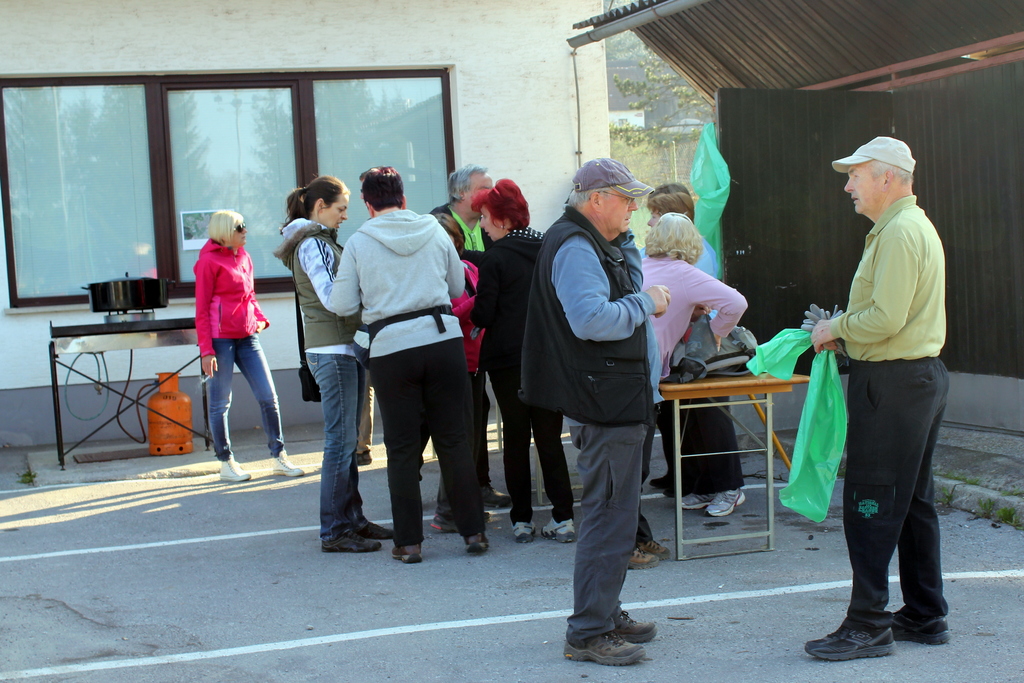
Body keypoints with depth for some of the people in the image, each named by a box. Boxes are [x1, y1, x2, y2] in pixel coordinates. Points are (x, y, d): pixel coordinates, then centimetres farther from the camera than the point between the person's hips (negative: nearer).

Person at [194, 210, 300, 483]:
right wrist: (206, 349, -13)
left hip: (247, 337, 7)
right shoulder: (209, 261, -6)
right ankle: (226, 463, 11)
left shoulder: (244, 257, 14)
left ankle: (279, 458, 11)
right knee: (221, 403, 2)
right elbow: (202, 309, -8)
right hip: (221, 338, -7)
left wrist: (260, 318, 5)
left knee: (268, 396, 4)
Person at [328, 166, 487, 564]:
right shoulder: (434, 231, 7)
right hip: (443, 338, 2)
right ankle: (473, 531, 13)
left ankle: (409, 542, 9)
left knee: (402, 449, 6)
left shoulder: (359, 243, -1)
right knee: (454, 440, 9)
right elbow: (458, 287, 16)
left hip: (391, 348, -2)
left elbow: (341, 305, -2)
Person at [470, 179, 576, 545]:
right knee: (550, 436, 9)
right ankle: (563, 517, 5)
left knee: (516, 438, 6)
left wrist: (470, 310, 9)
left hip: (509, 359, -4)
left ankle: (522, 519, 9)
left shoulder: (496, 258, -11)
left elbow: (483, 316, -11)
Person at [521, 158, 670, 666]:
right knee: (610, 516, -9)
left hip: (618, 401, 11)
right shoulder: (574, 248, -17)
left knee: (613, 512, 18)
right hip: (604, 402, -11)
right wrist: (646, 303, -16)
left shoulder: (602, 245, 19)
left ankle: (606, 614, 28)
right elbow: (592, 319, -29)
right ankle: (588, 633, -4)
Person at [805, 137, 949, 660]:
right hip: (922, 375, 11)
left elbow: (885, 318, -24)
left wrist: (837, 327, -8)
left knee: (869, 506, -6)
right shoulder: (915, 226, 18)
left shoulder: (899, 232, -17)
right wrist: (843, 329, 11)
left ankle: (868, 626, -2)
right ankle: (925, 617, 22)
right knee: (914, 501, 15)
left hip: (891, 382, -11)